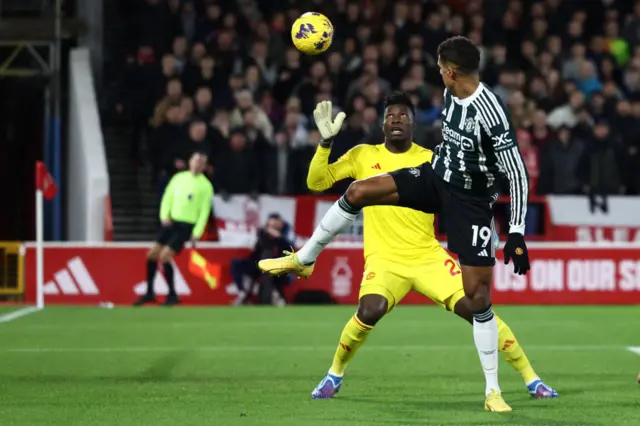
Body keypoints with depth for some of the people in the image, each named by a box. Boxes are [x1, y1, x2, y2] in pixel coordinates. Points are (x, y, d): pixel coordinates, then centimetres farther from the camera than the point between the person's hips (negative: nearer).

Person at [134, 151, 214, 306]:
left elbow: (204, 211, -6)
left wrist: (197, 233, -12)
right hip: (171, 222, 5)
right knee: (152, 254, 3)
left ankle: (172, 295, -5)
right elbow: (167, 198, 11)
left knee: (164, 256, -17)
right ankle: (150, 293, 17)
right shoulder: (179, 178, 8)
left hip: (186, 226, -5)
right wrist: (164, 216, -4)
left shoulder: (206, 186, -4)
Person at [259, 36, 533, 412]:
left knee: (477, 294, -7)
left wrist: (516, 234, -28)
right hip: (437, 177, 7)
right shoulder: (452, 94, -5)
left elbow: (518, 174, -26)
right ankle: (303, 260, 10)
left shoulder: (492, 114, -28)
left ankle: (493, 391, 1)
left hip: (471, 201, -7)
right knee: (358, 192, -9)